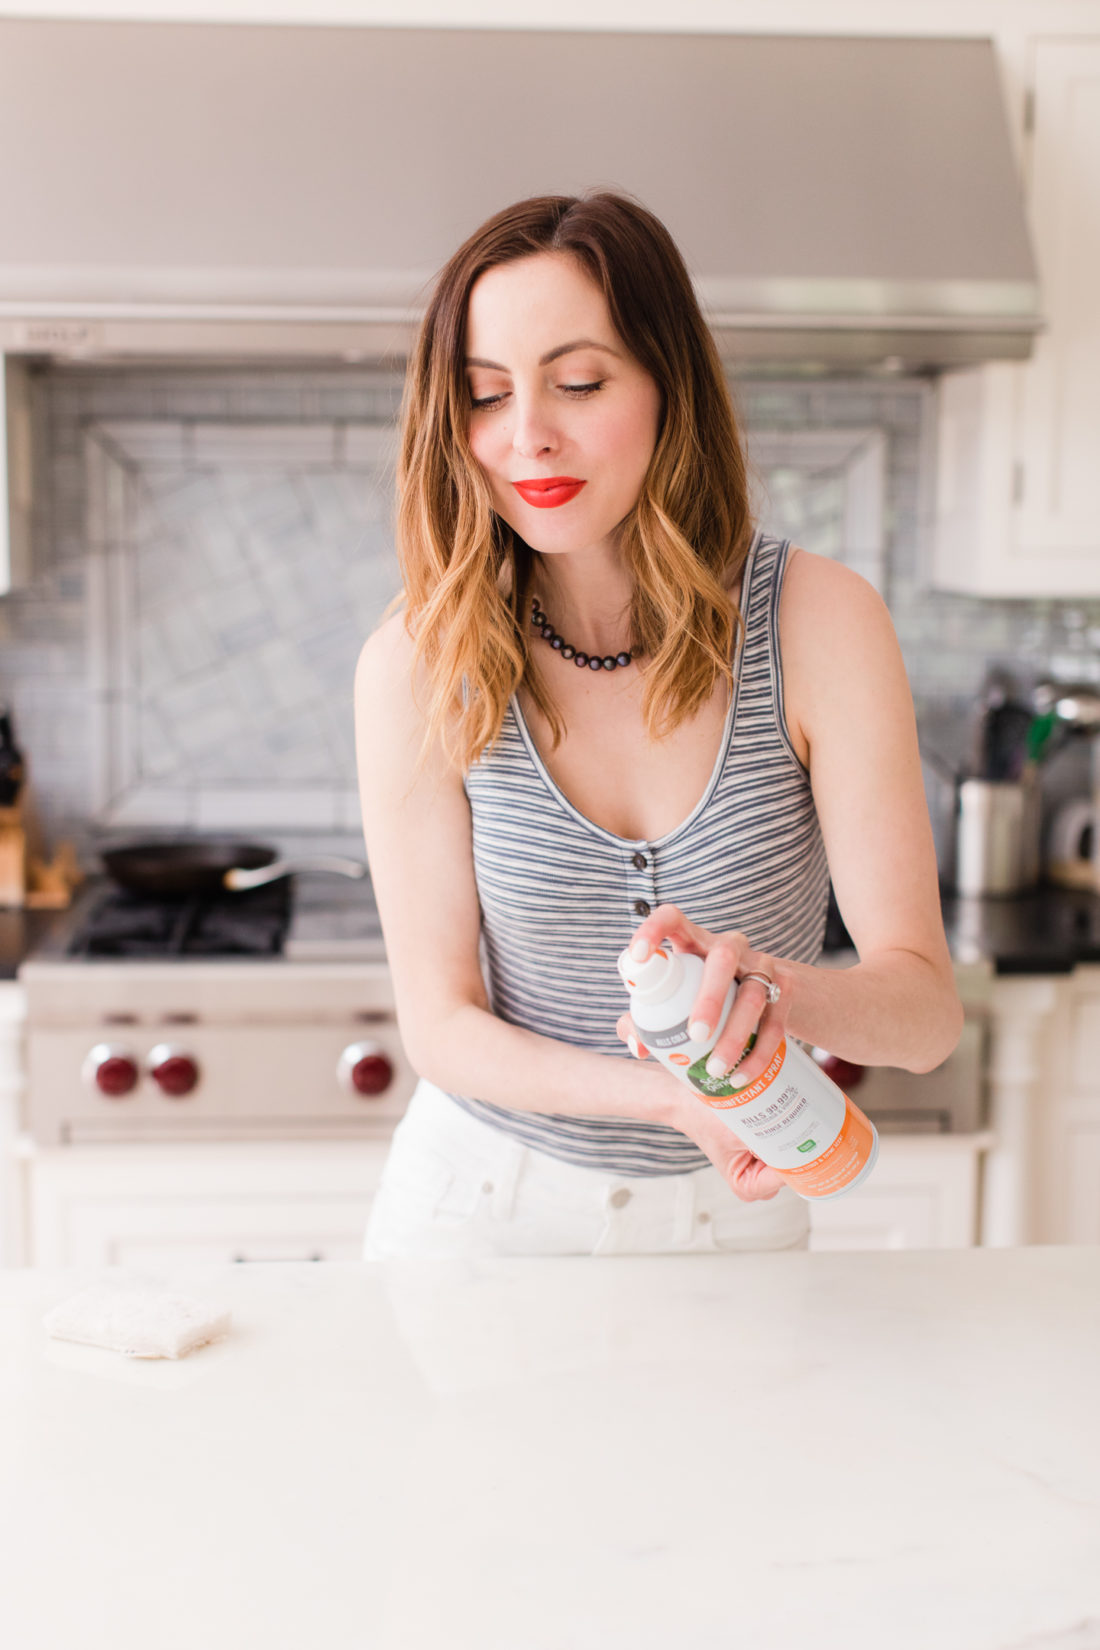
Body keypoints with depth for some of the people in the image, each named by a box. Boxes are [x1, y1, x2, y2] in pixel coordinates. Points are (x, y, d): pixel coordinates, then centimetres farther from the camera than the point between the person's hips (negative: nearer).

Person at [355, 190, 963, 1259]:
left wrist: (773, 991, -40)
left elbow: (926, 1007, -18)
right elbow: (442, 1022, -12)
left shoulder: (819, 621, -17)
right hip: (482, 1205, -1)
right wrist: (669, 1094, -30)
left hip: (727, 1216, 1)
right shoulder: (419, 663, -15)